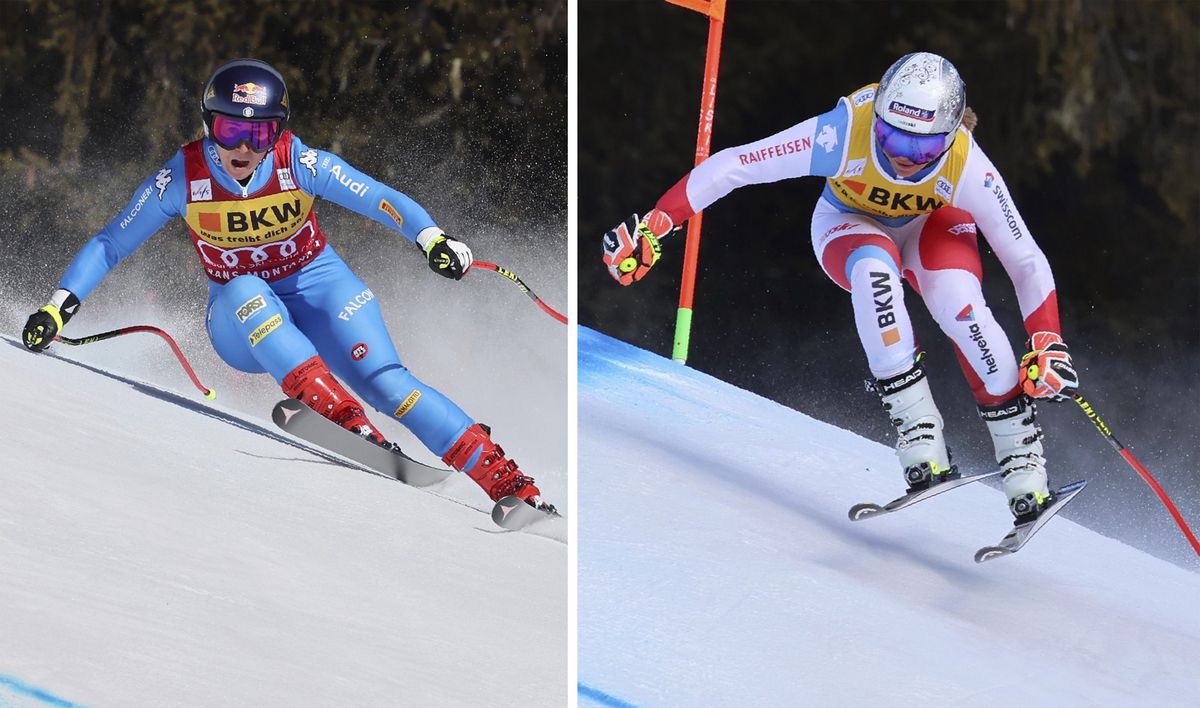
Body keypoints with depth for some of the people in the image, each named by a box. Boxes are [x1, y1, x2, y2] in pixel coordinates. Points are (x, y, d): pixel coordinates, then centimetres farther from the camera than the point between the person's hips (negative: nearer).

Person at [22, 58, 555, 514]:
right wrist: (59, 305, -17)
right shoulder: (182, 178, -15)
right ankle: (340, 414, -45)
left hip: (317, 286, 0)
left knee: (385, 381, -22)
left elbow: (379, 199, -17)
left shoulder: (300, 164, -17)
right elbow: (109, 244, -6)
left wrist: (431, 238, -35)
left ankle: (506, 480, -23)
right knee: (245, 291, -35)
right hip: (242, 324, 0)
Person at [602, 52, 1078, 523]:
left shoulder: (967, 166, -33)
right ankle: (917, 430, -30)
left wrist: (1049, 348, -34)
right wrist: (653, 227, -34)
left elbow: (1026, 261, -25)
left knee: (960, 306, -31)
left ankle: (1020, 449, -18)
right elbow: (731, 166, -31)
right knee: (874, 268, -36)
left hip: (933, 223, 0)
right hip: (850, 223, 0)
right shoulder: (842, 133, -37)